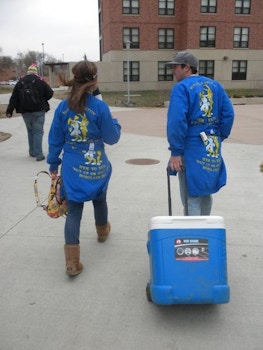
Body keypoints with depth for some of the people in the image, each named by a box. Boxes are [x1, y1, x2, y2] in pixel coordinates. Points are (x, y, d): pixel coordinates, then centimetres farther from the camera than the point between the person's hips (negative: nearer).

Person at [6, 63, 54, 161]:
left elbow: (14, 97, 0)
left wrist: (9, 111, 0)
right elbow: (50, 93, -5)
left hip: (25, 111, 3)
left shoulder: (20, 81, 5)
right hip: (38, 111, -3)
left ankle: (32, 151, 24)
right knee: (38, 131, -1)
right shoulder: (40, 81, -4)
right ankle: (38, 154, -7)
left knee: (30, 131, 19)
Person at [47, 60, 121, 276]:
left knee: (73, 211, 4)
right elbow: (112, 138, -6)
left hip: (72, 168, 2)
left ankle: (72, 262, 2)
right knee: (100, 200, 25)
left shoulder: (63, 107, -2)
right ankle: (103, 231, 52)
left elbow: (55, 140, 3)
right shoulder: (100, 106, -13)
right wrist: (115, 123, 13)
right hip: (97, 167, -2)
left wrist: (53, 164, 13)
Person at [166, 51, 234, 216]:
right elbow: (228, 114, 4)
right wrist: (219, 138, 10)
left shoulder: (181, 87, -10)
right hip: (212, 149, 7)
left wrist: (175, 151, -18)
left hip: (191, 149, -7)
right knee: (206, 192, 22)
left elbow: (176, 121, -21)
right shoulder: (215, 85, 9)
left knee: (191, 197, 3)